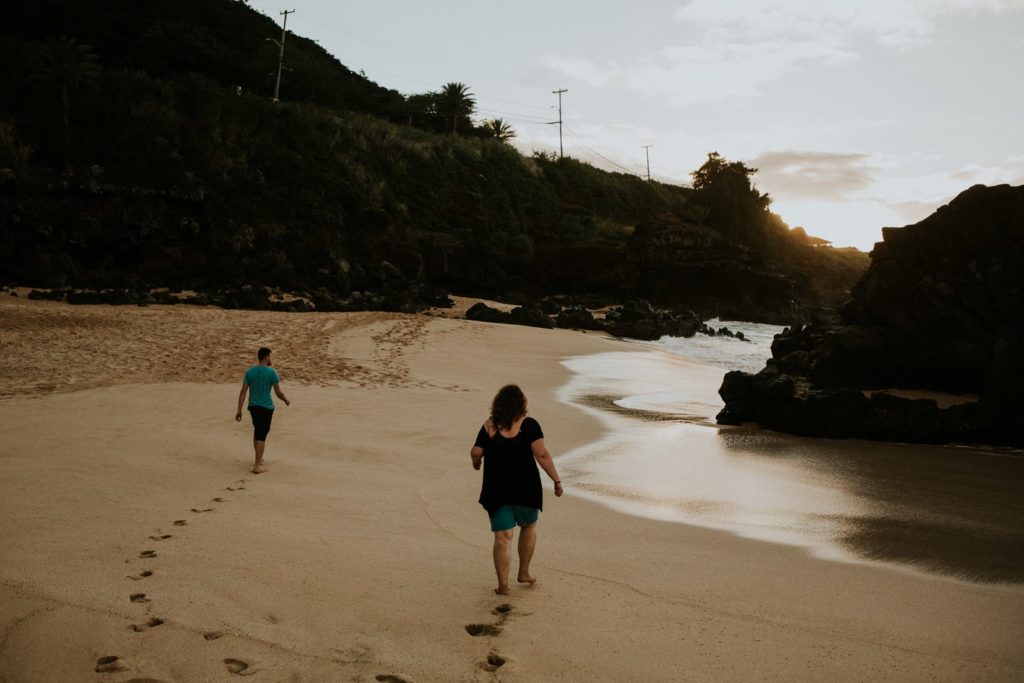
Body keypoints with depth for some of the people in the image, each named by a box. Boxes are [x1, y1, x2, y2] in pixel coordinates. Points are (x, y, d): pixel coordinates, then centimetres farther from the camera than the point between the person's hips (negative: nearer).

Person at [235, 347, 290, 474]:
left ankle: (258, 459, 34)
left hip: (253, 407, 5)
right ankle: (257, 466, -3)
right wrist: (286, 401, 11)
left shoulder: (249, 371, 1)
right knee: (261, 435, -2)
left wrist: (239, 411, 1)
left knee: (257, 431, 23)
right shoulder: (271, 372, -13)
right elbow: (278, 392, -9)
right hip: (266, 408, -5)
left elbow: (243, 392, -2)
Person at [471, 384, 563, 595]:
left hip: (496, 489, 1)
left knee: (503, 537, 4)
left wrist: (476, 462, 23)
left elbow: (476, 453, 0)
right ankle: (524, 572, 28)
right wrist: (557, 481, -11)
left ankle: (503, 585, 2)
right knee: (529, 526, 23)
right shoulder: (528, 425, -10)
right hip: (525, 488, -1)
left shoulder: (489, 426, -2)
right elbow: (541, 455, -16)